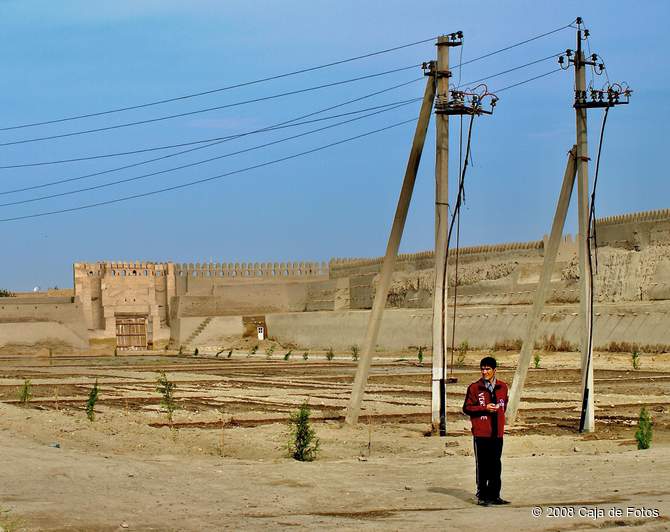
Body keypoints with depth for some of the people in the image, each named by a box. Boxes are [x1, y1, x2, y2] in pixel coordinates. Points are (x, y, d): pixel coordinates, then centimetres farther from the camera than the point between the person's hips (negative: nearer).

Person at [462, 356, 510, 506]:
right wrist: (484, 408, -13)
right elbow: (467, 408, -3)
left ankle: (494, 495, 13)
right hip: (481, 433, -4)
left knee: (495, 466, 7)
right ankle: (482, 496, 4)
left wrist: (498, 411, 12)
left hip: (497, 433, 4)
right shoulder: (474, 388, -3)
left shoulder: (502, 387, 9)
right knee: (482, 466, -1)